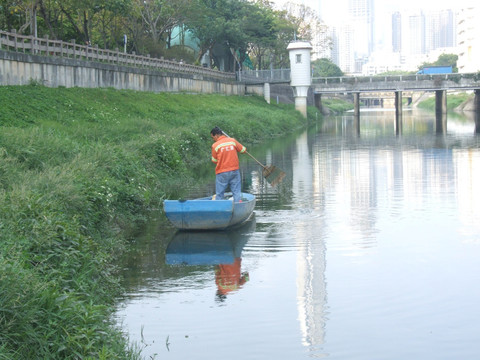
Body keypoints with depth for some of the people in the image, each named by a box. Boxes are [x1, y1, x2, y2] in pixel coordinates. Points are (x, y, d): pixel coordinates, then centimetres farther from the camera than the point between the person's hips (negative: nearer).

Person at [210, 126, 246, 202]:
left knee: (219, 194, 6)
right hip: (235, 170, 3)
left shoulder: (215, 145, -8)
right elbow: (243, 150, 8)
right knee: (237, 191, 7)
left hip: (222, 173, -2)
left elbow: (214, 160, 1)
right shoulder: (232, 141, -1)